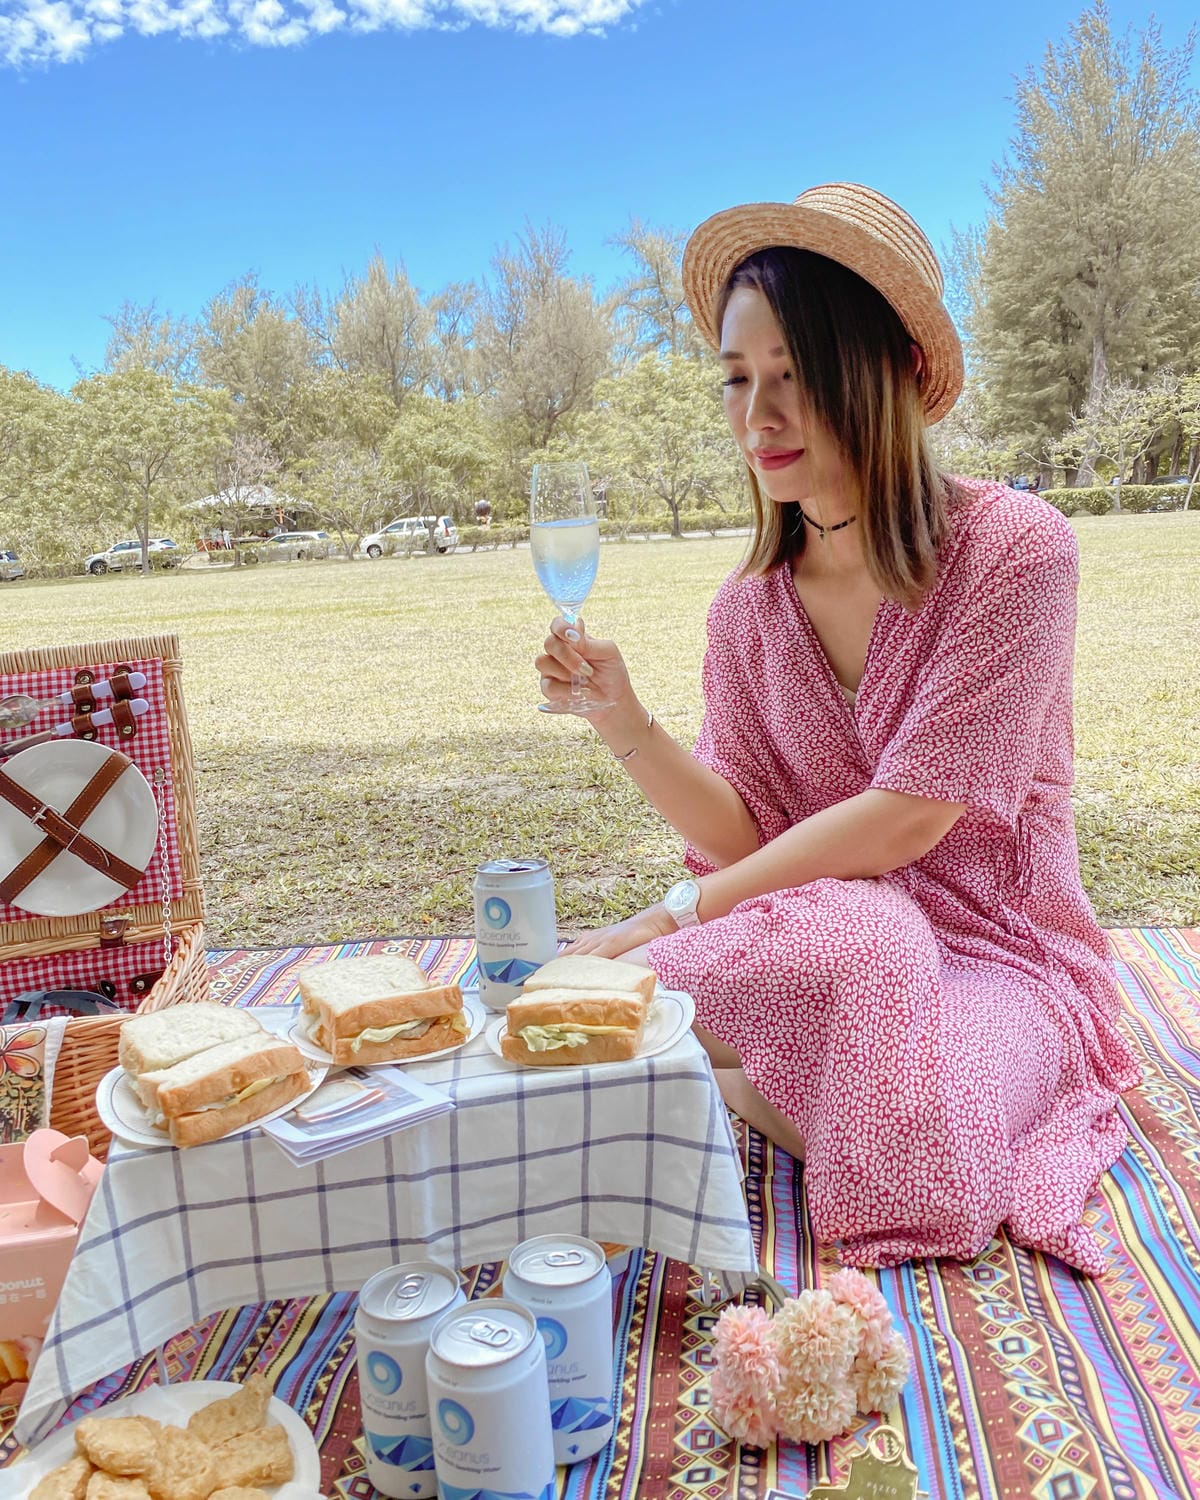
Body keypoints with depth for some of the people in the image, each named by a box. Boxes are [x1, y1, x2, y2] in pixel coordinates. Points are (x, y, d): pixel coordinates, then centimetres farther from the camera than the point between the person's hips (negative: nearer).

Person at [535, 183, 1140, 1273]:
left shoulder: (1013, 547, -13)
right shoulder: (749, 610, 3)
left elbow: (908, 815, -19)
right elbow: (745, 835, -2)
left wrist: (679, 913, -17)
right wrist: (625, 722, -18)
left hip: (992, 949, -2)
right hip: (820, 933, 3)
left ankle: (741, 1081, -1)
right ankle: (734, 1067, -1)